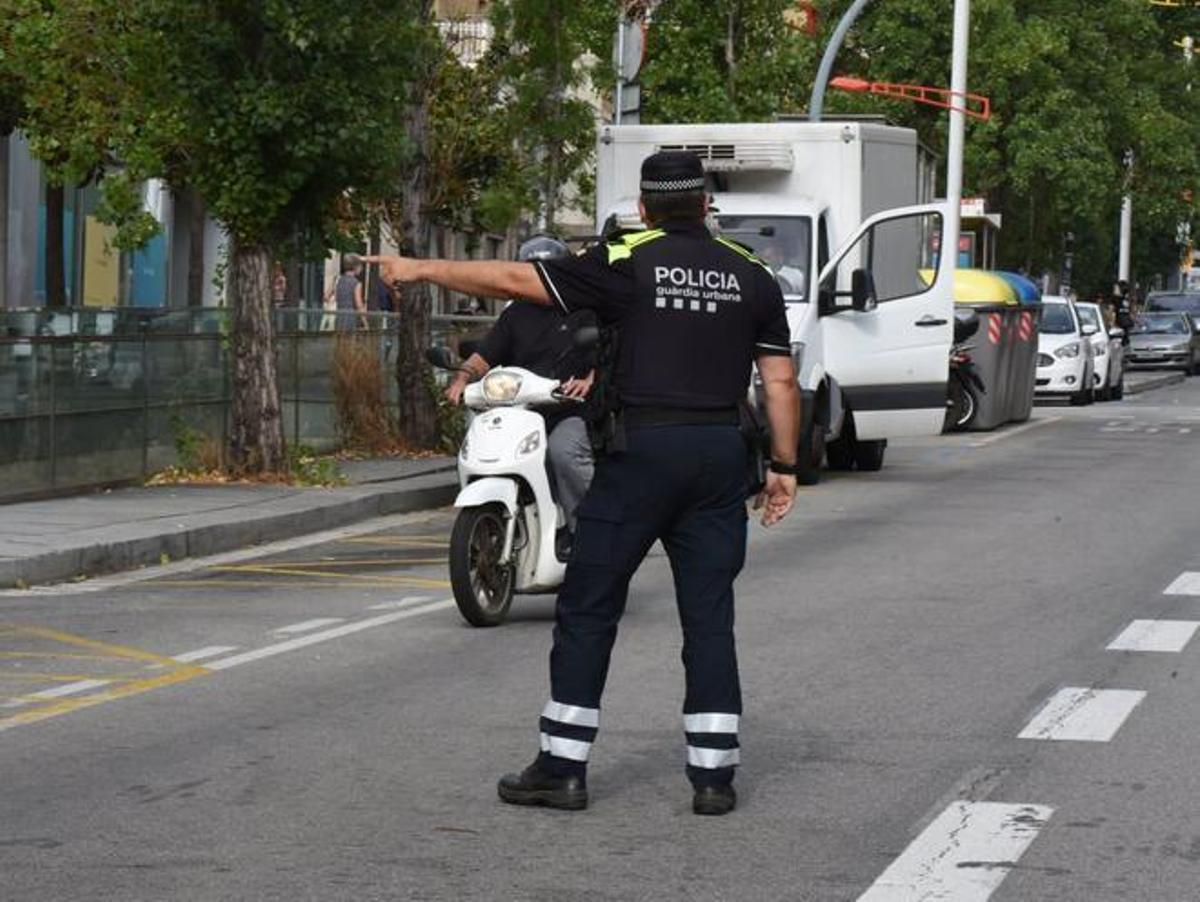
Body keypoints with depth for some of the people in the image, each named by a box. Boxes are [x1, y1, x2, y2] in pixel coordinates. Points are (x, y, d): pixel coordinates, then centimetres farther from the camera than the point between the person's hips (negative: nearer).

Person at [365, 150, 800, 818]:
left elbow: (516, 280, -1)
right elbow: (781, 381, 7)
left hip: (644, 450, -3)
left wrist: (422, 269, 7)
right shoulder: (751, 276, 8)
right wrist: (785, 467, 13)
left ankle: (563, 767, 4)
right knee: (710, 617, 6)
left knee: (588, 611, 4)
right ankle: (714, 775, 4)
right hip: (721, 455, 4)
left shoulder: (628, 262, -2)